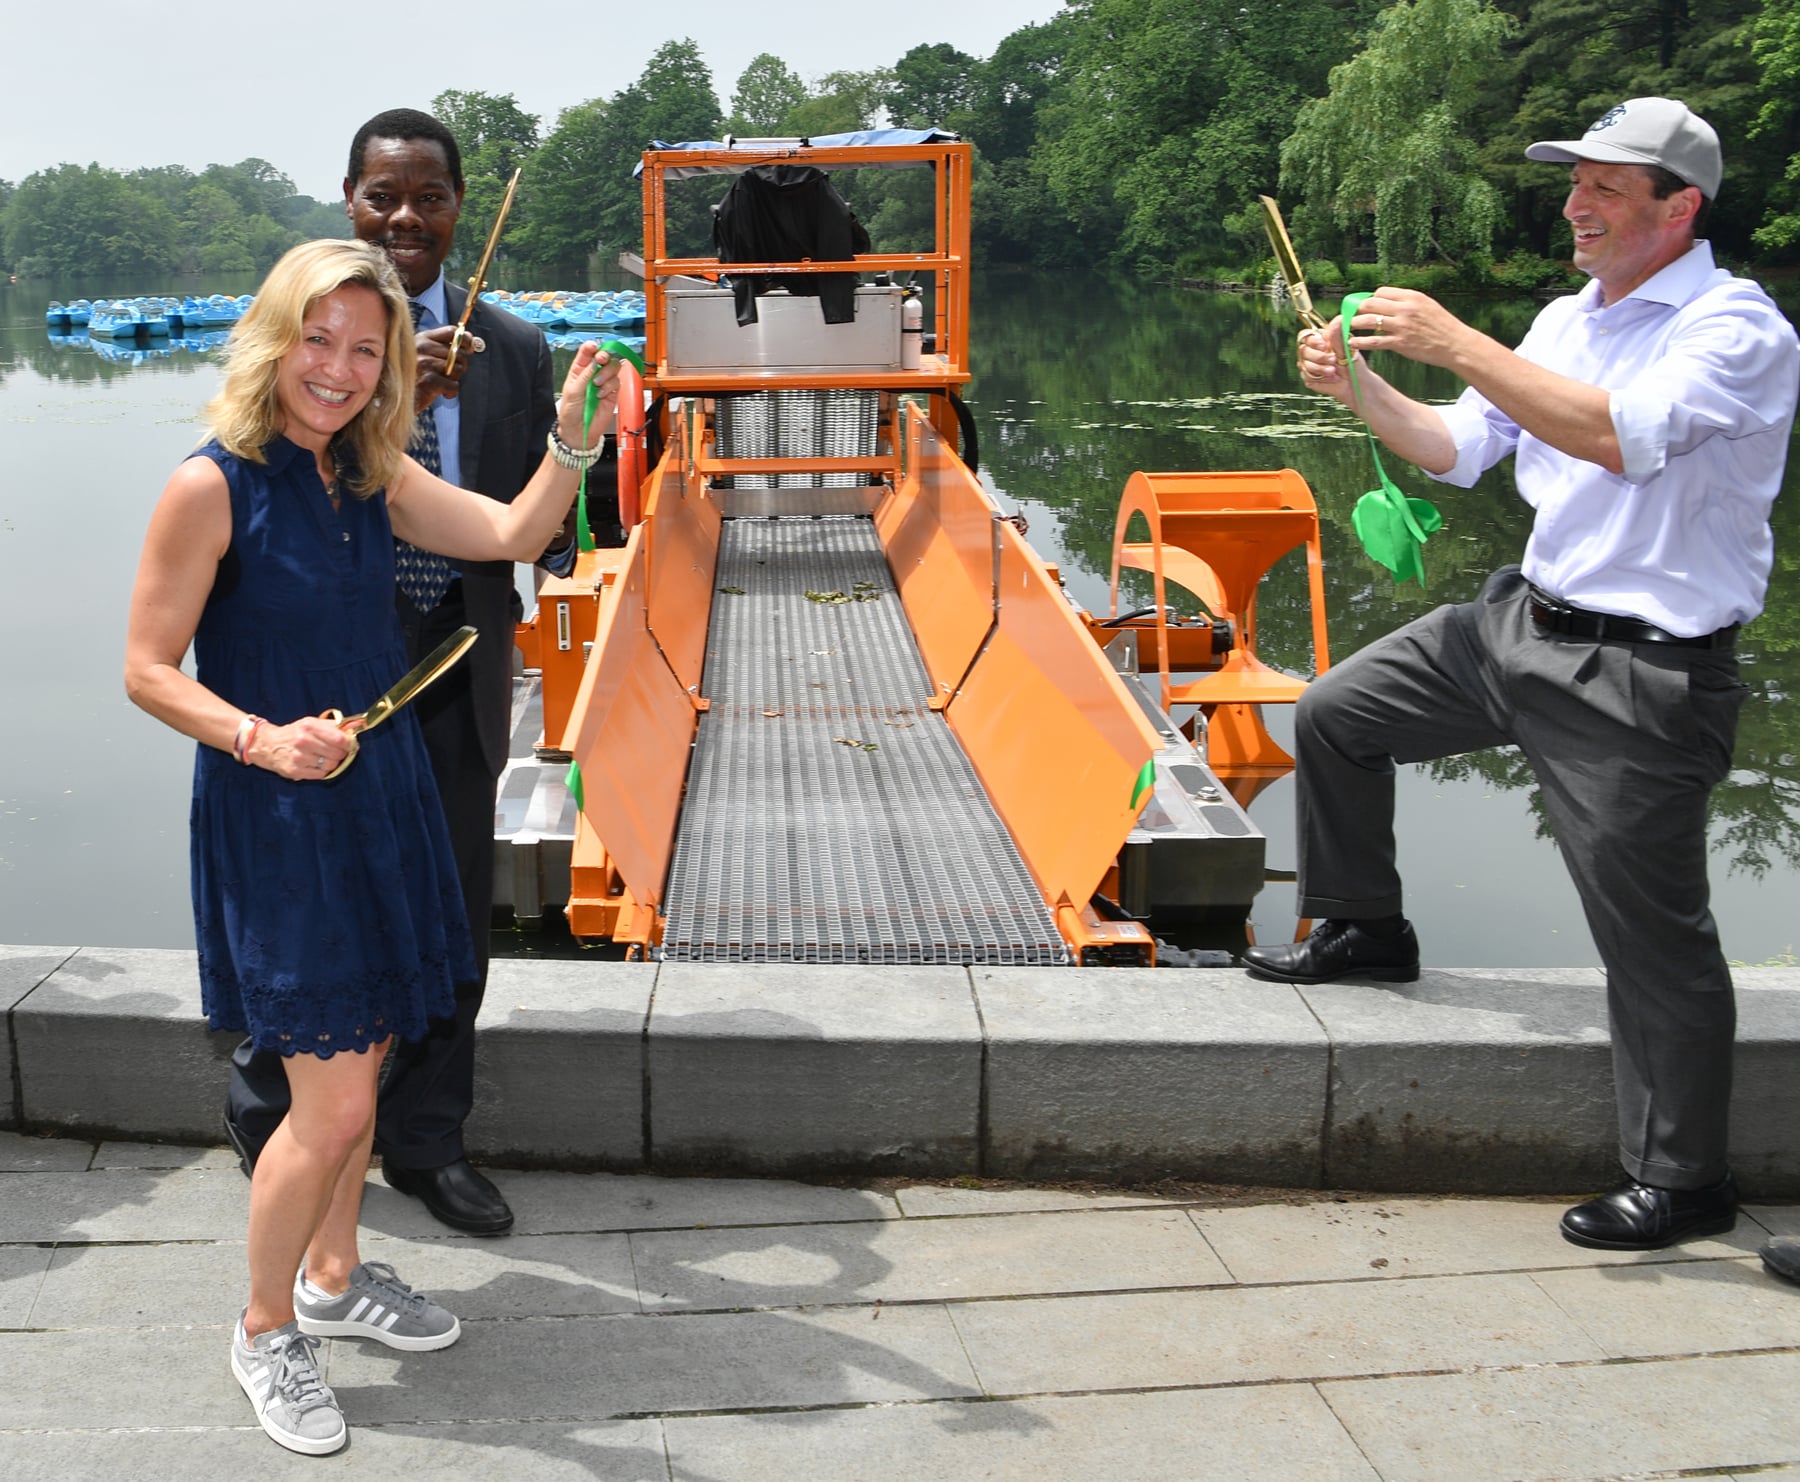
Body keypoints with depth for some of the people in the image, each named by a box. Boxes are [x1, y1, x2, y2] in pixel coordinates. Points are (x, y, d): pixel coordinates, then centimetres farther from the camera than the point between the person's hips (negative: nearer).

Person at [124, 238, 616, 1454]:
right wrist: (263, 739, -26)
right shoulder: (213, 486, -15)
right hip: (272, 820, -7)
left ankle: (334, 1278, 39)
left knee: (363, 1056, 18)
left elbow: (512, 534, 2)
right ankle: (265, 1332, 18)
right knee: (333, 1103, -5)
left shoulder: (376, 477, 5)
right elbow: (148, 671, -12)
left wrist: (571, 441, -13)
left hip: (381, 801, 7)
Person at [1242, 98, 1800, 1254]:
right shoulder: (1568, 322, 12)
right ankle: (1365, 931, 34)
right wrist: (1363, 388, -2)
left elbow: (1622, 436, -31)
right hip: (1523, 622, 8)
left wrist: (1454, 342, -30)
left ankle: (1685, 1181, 13)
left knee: (1652, 931, -3)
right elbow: (1457, 451, 15)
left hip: (1641, 679, -8)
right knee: (1337, 715, 14)